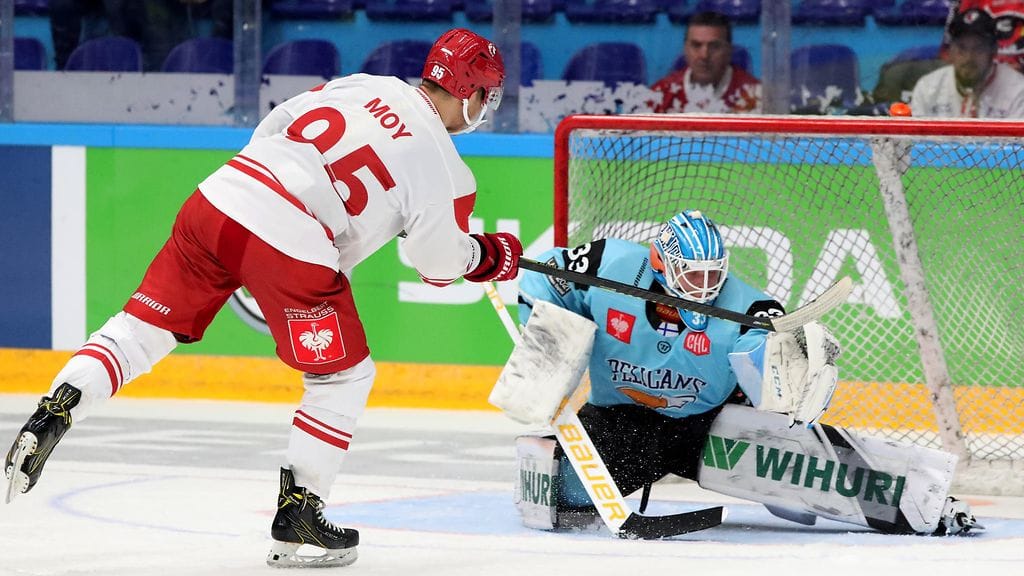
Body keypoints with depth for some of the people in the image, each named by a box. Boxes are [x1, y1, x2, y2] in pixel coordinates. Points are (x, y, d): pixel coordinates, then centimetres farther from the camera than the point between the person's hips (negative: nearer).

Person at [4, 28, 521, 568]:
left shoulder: (358, 84, 18)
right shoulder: (441, 161, 2)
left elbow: (269, 130, 22)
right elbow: (438, 259, 3)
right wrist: (489, 255, 22)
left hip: (217, 199, 6)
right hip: (293, 246, -6)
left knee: (143, 326, 15)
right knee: (344, 377, 12)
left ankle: (53, 414, -2)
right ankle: (296, 516, 11)